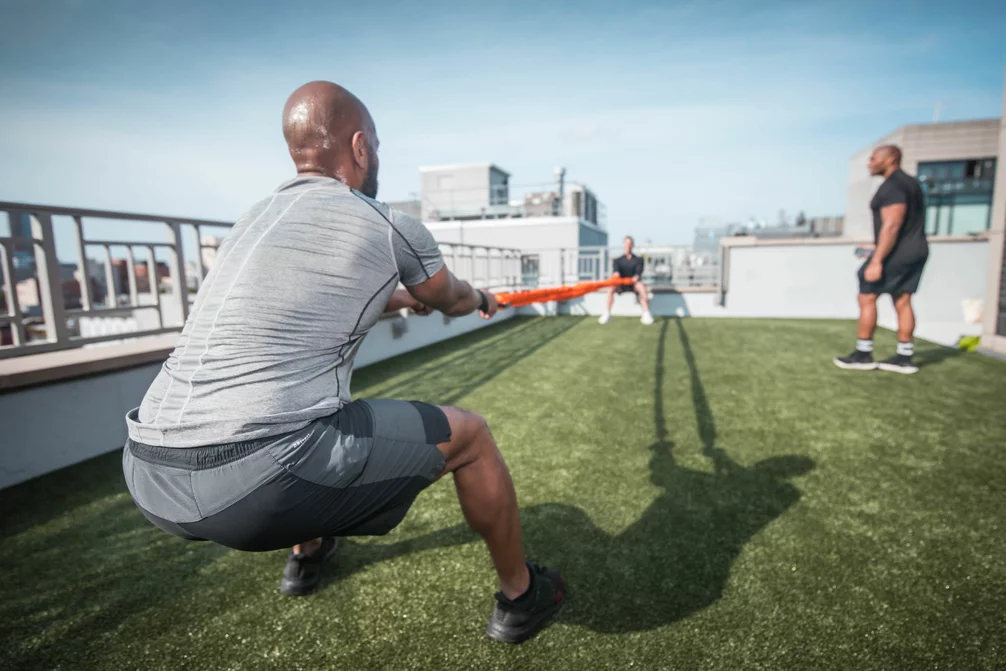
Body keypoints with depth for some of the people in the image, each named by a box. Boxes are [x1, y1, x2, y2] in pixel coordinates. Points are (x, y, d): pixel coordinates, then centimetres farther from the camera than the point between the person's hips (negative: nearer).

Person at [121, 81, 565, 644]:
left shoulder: (259, 216, 19)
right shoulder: (393, 227, 1)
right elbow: (452, 301, 20)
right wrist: (482, 298, 45)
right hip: (265, 480, -8)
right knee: (469, 434, 8)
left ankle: (307, 554, 55)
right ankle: (521, 597, 29)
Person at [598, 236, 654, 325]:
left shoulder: (638, 260, 11)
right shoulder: (618, 260, 13)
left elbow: (639, 271, -8)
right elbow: (616, 270, -6)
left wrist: (636, 277, -34)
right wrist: (616, 274, -33)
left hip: (633, 284, -1)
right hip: (621, 285, 1)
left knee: (642, 287, -36)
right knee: (611, 287, -32)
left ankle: (646, 314, -37)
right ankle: (607, 314, -34)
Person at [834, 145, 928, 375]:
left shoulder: (892, 186, -16)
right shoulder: (910, 183, 17)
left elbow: (891, 225, -24)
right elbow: (910, 224, 21)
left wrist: (876, 261, -26)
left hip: (895, 252, -10)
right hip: (915, 251, 10)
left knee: (866, 297, -2)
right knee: (902, 301, 9)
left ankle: (863, 355, 2)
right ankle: (905, 358, 11)